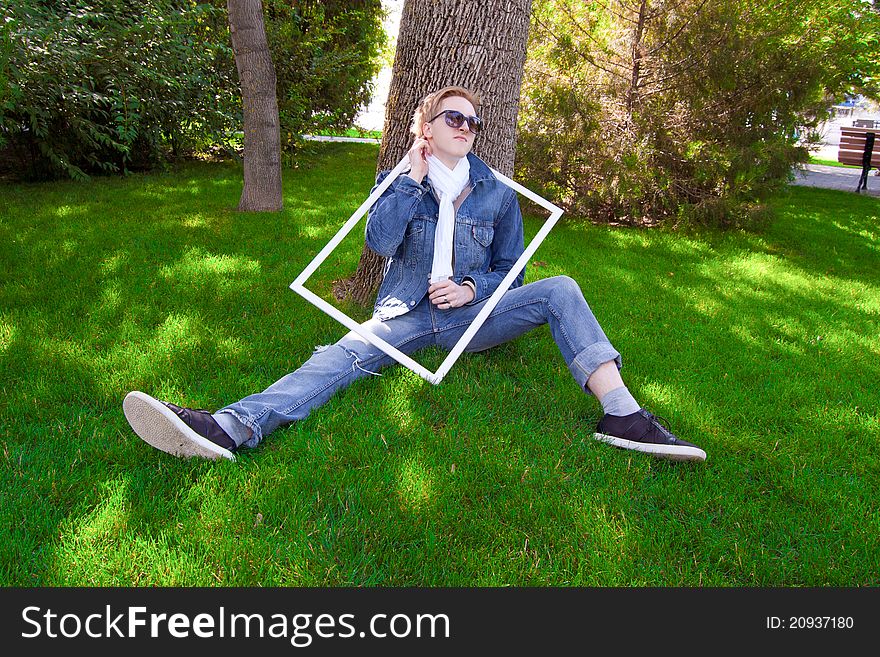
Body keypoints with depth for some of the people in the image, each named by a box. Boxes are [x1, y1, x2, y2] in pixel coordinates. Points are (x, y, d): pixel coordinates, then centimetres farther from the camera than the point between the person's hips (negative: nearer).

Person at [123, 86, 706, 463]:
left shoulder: (497, 194, 9)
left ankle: (623, 414, -33)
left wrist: (472, 289, -7)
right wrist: (414, 180, -7)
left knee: (560, 290, -19)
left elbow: (509, 267, 12)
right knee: (342, 357, -28)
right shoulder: (400, 181, 9)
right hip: (407, 315, -1)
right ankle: (229, 428, -51)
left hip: (471, 316, 1)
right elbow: (379, 242, -8)